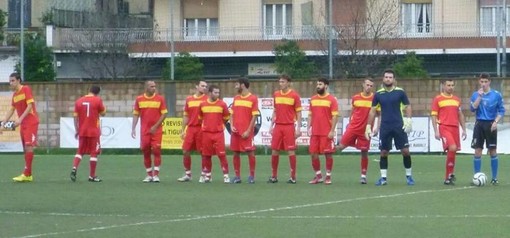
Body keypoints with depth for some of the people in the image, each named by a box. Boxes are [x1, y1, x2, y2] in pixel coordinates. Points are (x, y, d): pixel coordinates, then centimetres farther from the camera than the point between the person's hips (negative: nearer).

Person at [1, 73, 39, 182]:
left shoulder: (26, 89, -9)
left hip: (31, 122, -8)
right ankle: (28, 175, 9)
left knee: (28, 146, -16)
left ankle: (26, 174, -19)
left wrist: (20, 119, -23)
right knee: (25, 148, 7)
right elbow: (11, 110, 19)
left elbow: (30, 105, -17)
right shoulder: (15, 95, 14)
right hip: (23, 124, 8)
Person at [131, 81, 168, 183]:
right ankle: (149, 175, 11)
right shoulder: (139, 99, 4)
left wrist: (156, 126, -10)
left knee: (156, 150, -8)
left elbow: (164, 114, -1)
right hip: (144, 130, 2)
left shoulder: (160, 99, -1)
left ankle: (156, 175, -4)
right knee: (145, 151, 2)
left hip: (156, 130, -2)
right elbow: (136, 114, 7)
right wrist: (133, 128, -2)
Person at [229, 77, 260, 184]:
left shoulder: (253, 98, -4)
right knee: (236, 153, 5)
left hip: (247, 132, -5)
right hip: (236, 131, 5)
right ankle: (237, 176, 11)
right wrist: (231, 126, -2)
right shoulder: (236, 98, 13)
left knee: (250, 152, -3)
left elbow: (254, 116, -7)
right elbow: (232, 114, 15)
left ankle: (252, 176, 5)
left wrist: (248, 131, -12)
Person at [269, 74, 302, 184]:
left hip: (289, 126, -5)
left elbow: (298, 113, -3)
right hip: (278, 126, 5)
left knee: (291, 151, -4)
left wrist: (298, 128, -9)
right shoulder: (276, 95, 10)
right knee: (274, 150, 4)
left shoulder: (294, 95, -4)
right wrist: (272, 125, 12)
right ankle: (274, 176, 12)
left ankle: (293, 177, 2)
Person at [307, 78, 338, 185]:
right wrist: (309, 128, 5)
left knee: (328, 154, -1)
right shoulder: (313, 99, 11)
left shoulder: (331, 99, -5)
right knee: (313, 154, 3)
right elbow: (310, 115, 15)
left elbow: (335, 116, -8)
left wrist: (332, 131, -14)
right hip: (315, 132, 5)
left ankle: (328, 176, 8)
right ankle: (318, 176, 15)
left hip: (327, 133, -5)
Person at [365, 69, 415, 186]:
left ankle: (409, 176, 9)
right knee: (384, 152, 3)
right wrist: (368, 126, 5)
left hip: (399, 126, -2)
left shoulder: (400, 92, 0)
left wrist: (408, 120, -12)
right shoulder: (378, 94, 5)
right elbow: (373, 111, 10)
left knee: (405, 151, -3)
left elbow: (407, 107, 3)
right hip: (385, 127, 2)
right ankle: (383, 178, 9)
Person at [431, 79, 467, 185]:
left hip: (455, 128, 5)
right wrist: (436, 131, -9)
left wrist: (464, 129, 14)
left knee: (452, 151, 3)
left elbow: (460, 115, 20)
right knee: (452, 148, -23)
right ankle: (450, 174, -12)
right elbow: (434, 116, -1)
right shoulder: (437, 99, 1)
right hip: (444, 127, -5)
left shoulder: (457, 100, 16)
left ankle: (448, 177, 12)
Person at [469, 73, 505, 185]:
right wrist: (479, 96, -16)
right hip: (479, 124, 1)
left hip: (491, 124, -1)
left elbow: (501, 111, 3)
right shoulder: (475, 94, 4)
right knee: (477, 151, -2)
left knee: (493, 151, 1)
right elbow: (473, 108, -8)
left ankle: (494, 178, 9)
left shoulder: (496, 95, 0)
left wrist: (496, 122, -11)